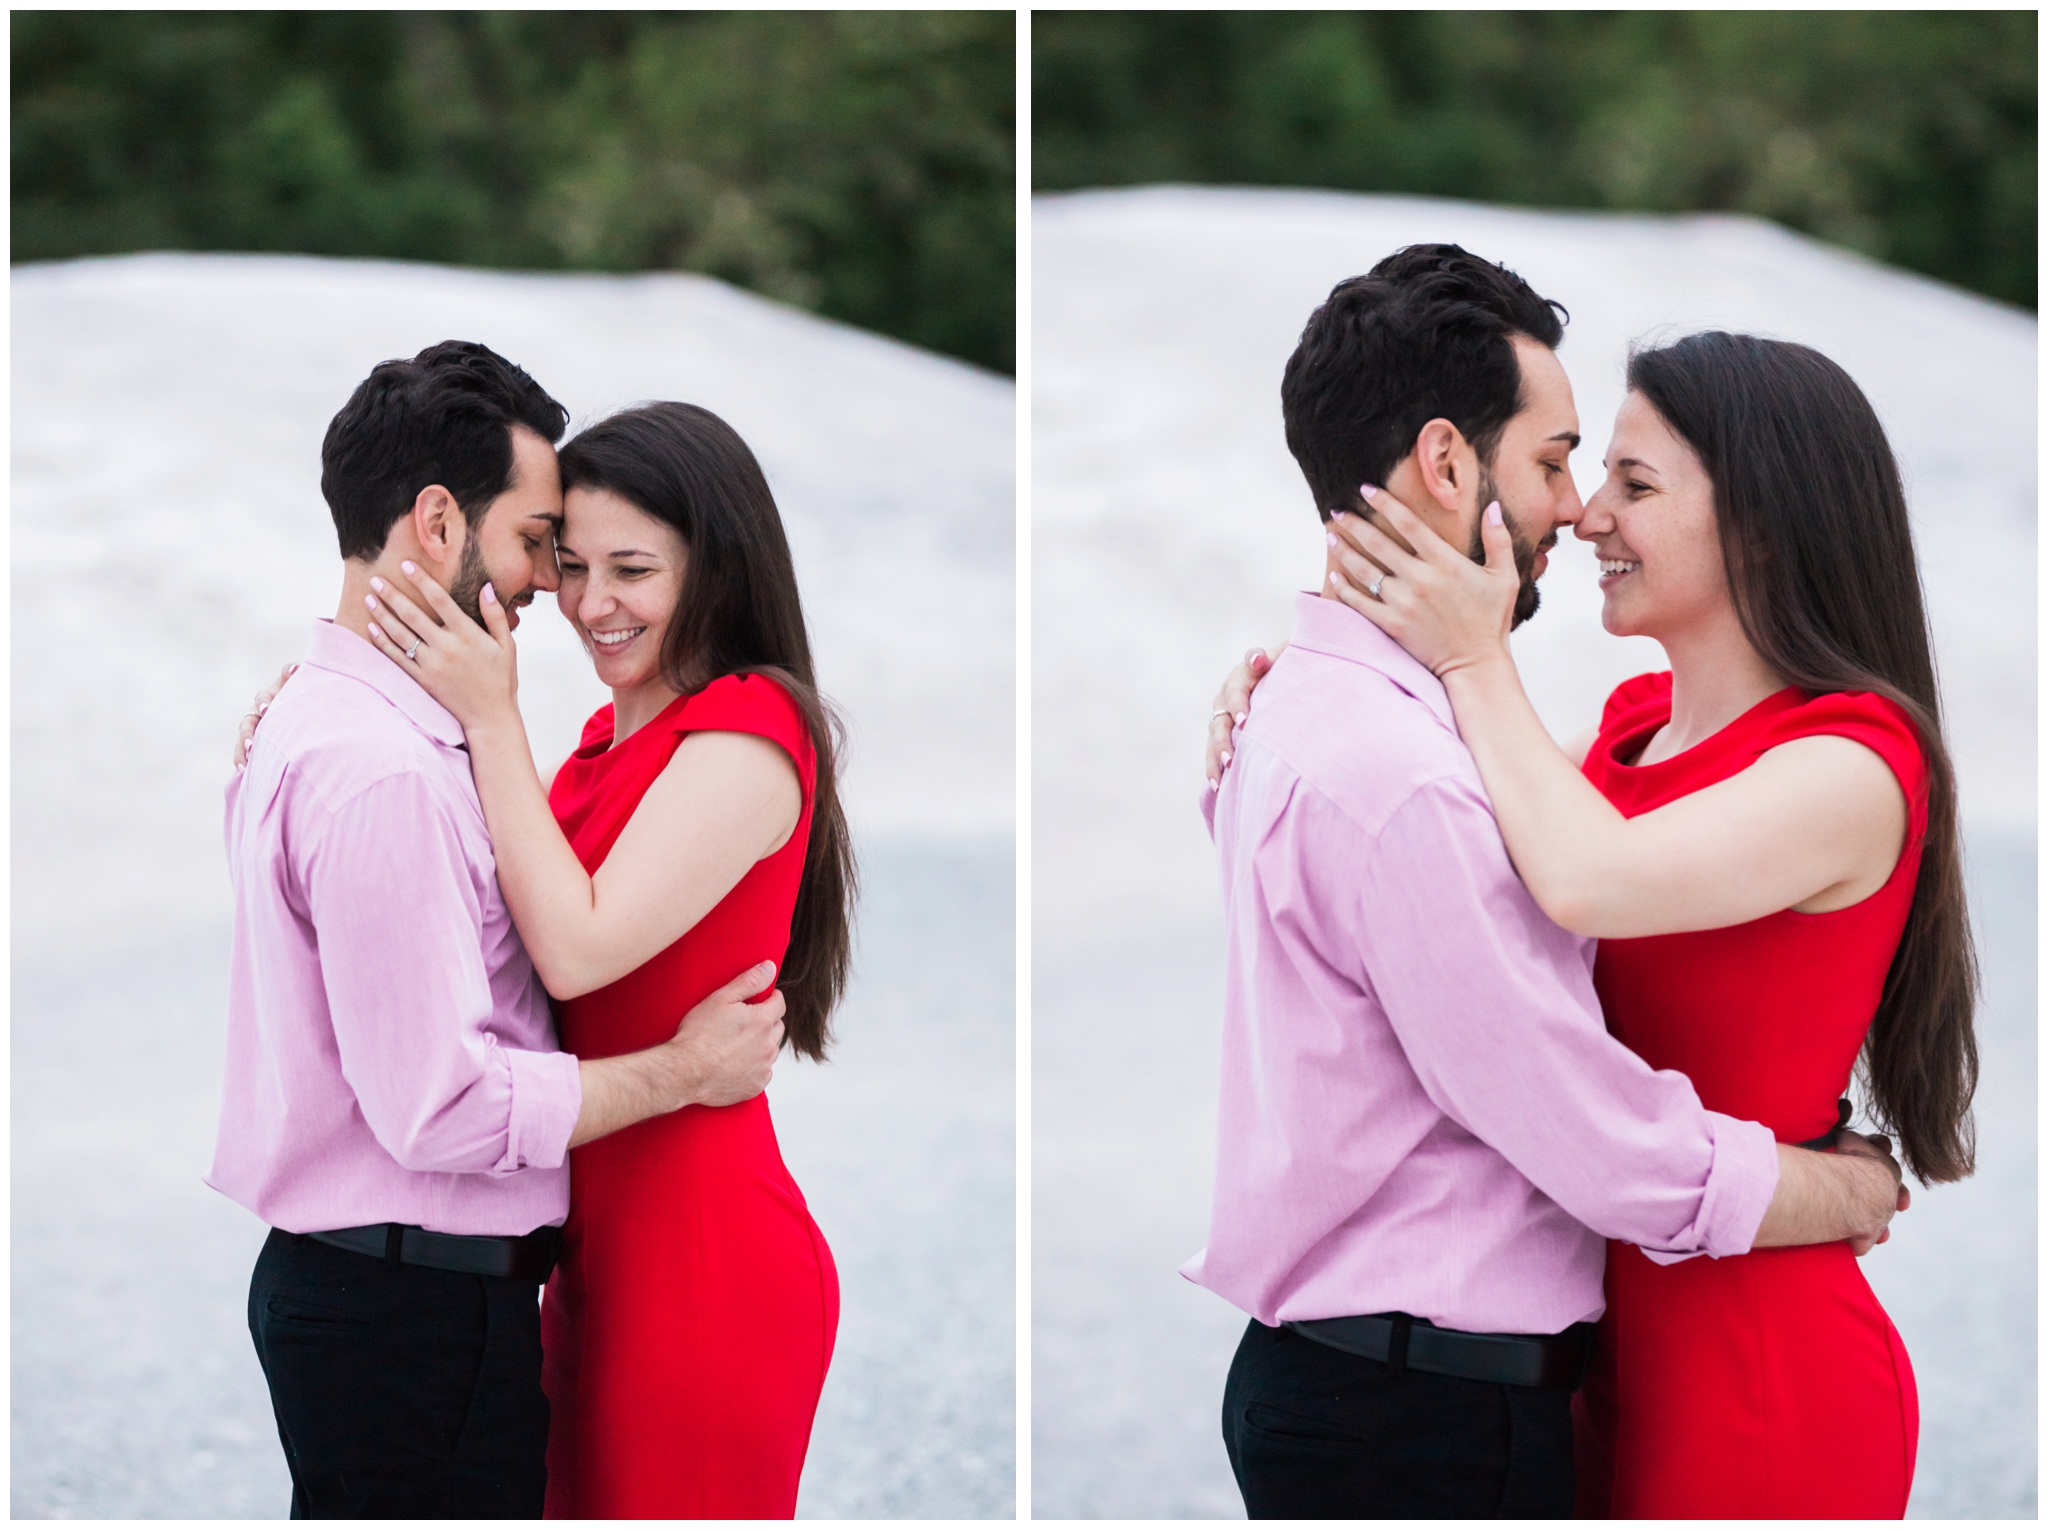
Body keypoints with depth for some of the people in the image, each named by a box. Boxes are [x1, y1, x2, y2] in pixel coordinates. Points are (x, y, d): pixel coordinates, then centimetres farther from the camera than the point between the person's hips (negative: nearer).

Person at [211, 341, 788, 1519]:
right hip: (416, 1314, -10)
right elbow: (443, 1107, -23)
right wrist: (682, 1069, -12)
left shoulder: (311, 718, 14)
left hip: (344, 1284, 10)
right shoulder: (381, 772, -21)